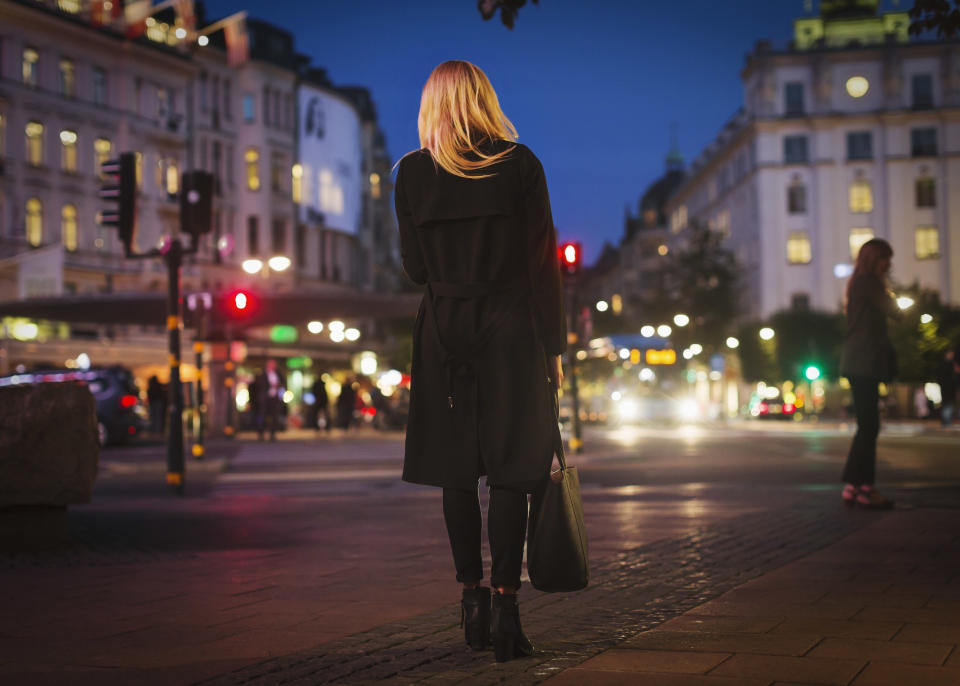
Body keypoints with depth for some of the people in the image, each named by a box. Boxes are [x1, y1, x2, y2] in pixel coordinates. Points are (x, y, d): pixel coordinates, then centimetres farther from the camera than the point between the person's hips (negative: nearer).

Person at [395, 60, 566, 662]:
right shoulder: (520, 164, -2)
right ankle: (505, 607, -7)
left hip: (444, 333, 2)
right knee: (510, 471, -1)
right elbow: (541, 262, -4)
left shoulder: (413, 173, 3)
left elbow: (415, 267, 4)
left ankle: (473, 602, 11)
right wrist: (554, 346, 0)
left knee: (458, 473, 9)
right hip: (511, 329, -2)